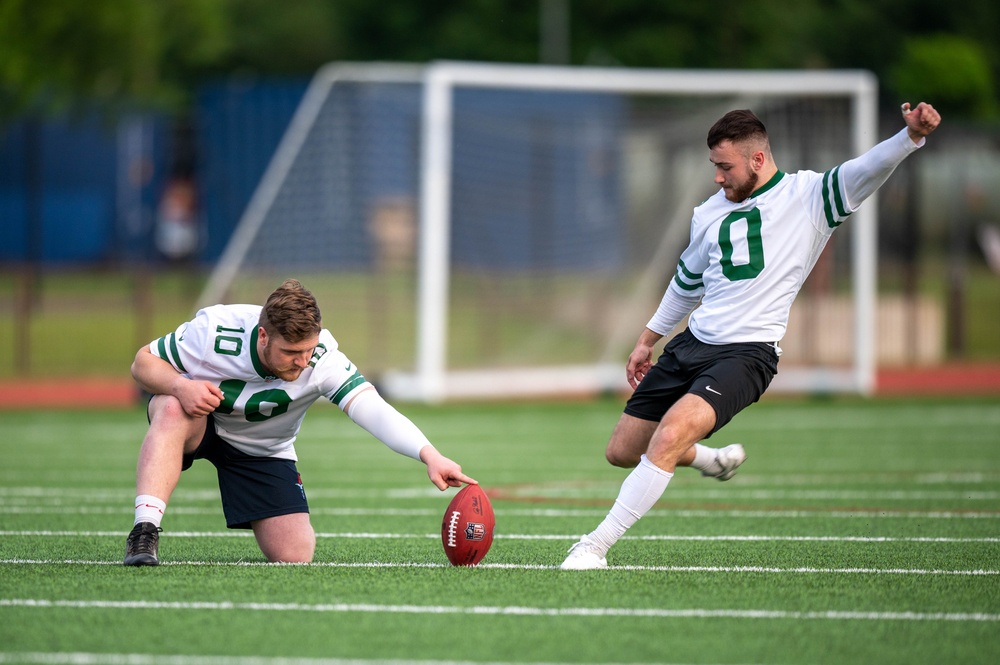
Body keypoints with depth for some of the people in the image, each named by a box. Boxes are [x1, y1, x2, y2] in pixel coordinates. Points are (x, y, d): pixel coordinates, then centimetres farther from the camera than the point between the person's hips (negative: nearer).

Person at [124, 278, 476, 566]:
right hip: (196, 423, -2)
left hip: (261, 450, 2)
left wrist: (430, 455, -58)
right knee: (172, 409, -39)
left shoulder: (321, 360, -31)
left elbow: (374, 410, -43)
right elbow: (143, 362, -19)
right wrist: (179, 385, -42)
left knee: (295, 555, -12)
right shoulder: (215, 329, -33)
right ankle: (145, 531, -39)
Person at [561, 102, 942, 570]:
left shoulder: (808, 195, -2)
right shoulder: (710, 214, 15)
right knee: (622, 451, 8)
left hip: (747, 353, -7)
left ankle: (596, 546, -23)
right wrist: (648, 340, 34)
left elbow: (867, 170, -16)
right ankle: (711, 460, 37)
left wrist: (911, 136, -35)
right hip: (692, 344, 7)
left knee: (670, 436, -28)